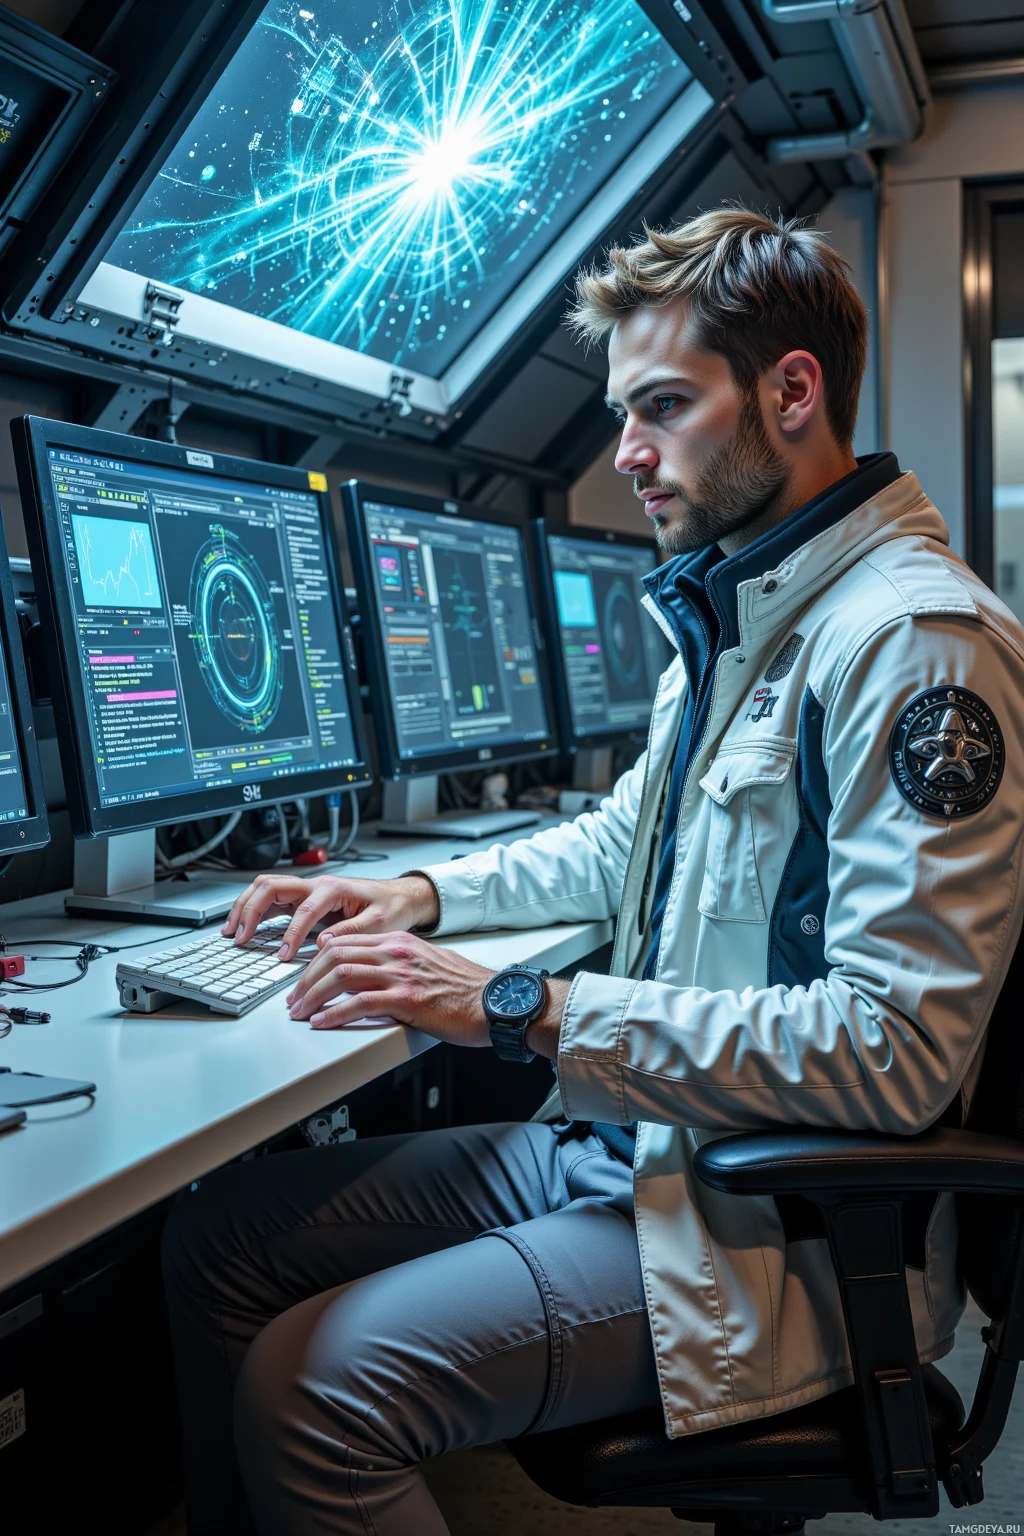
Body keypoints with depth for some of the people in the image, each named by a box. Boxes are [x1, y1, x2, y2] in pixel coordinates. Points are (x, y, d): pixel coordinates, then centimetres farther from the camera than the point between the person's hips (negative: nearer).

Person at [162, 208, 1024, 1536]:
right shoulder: (727, 614, 12)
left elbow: (894, 1053, -26)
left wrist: (525, 1009, -25)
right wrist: (426, 895, 8)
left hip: (785, 1225, -9)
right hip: (630, 1140, 9)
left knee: (310, 1390, -21)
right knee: (220, 1235, 5)